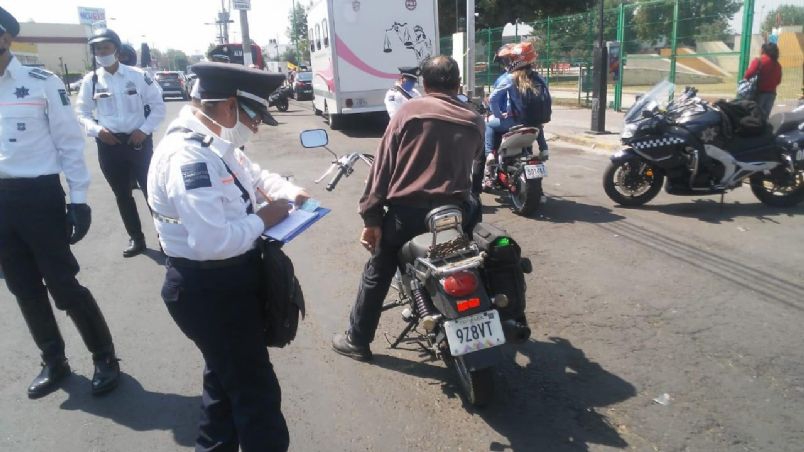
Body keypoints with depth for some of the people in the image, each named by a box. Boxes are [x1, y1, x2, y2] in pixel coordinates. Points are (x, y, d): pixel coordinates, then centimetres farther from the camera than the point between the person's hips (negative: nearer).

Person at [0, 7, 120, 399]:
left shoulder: (42, 82, -7)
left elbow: (70, 143, -5)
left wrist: (78, 199, -9)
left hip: (38, 196, -5)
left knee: (64, 285, -1)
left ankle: (105, 359, 16)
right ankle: (54, 362, 31)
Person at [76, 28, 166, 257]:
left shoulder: (138, 75, -3)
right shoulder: (90, 80, 3)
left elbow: (158, 105, 0)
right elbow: (82, 112, 9)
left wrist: (144, 130, -11)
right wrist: (97, 129, -10)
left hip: (138, 141, -3)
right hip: (108, 145, 3)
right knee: (122, 194, 12)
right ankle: (136, 238, 27)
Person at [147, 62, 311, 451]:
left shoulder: (216, 143, 6)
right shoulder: (188, 155, -27)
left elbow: (254, 174, 23)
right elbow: (212, 241, -36)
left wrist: (290, 193, 4)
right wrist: (263, 219, -20)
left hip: (226, 281, 11)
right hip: (208, 291, -11)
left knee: (228, 376, 28)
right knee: (256, 391, 2)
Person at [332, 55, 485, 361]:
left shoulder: (409, 111, -1)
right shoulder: (474, 121, 9)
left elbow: (384, 165, -5)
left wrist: (371, 216, -3)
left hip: (407, 210, -3)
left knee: (376, 274, 14)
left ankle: (357, 340, 26)